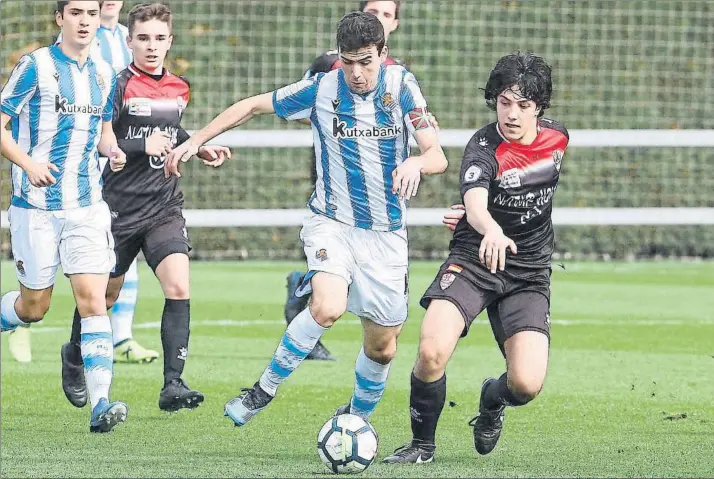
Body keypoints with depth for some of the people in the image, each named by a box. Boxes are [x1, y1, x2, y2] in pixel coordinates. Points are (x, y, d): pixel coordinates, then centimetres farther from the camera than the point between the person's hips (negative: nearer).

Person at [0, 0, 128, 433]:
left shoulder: (104, 74, 9)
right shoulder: (36, 66, -7)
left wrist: (113, 149, 1)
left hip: (87, 206, 3)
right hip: (36, 207, -3)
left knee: (92, 297, -11)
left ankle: (100, 404, -16)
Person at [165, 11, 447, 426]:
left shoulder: (401, 87, -6)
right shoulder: (320, 89, -7)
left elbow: (437, 156, -12)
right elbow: (253, 106, 6)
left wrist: (415, 163, -36)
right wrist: (196, 141, 2)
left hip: (386, 234, 2)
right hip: (332, 222, -2)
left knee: (382, 347, 7)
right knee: (328, 307, -30)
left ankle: (358, 418, 35)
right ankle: (265, 389, -12)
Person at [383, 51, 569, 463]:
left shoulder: (557, 138, 0)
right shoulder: (485, 147, -17)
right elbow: (475, 202, -38)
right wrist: (491, 229, -61)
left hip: (530, 272, 3)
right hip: (473, 259, -3)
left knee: (527, 384, -14)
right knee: (432, 352, -26)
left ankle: (492, 400, 25)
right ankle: (422, 444, 1)